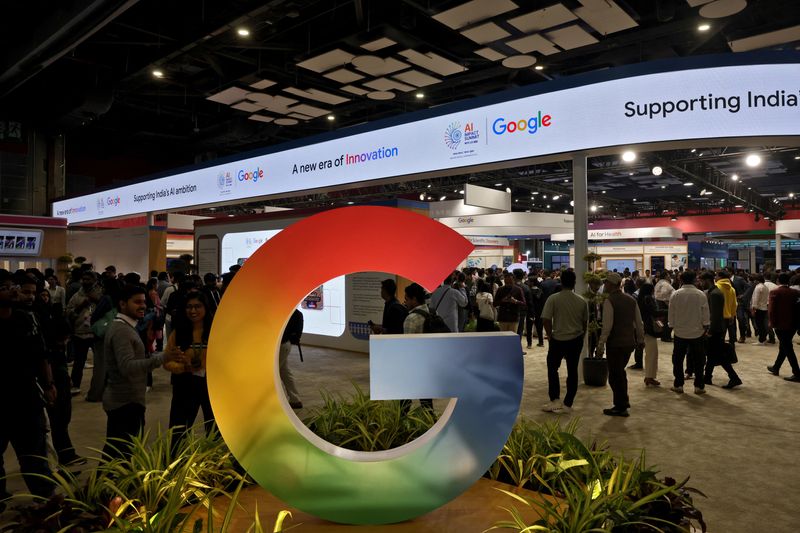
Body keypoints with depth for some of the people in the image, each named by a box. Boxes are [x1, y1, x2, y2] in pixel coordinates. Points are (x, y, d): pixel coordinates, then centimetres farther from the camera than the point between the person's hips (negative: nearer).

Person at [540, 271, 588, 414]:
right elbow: (585, 322, 6)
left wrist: (550, 335, -2)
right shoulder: (581, 301, -1)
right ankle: (567, 404, 14)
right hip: (576, 340, 3)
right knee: (572, 371, 10)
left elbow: (546, 319, -16)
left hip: (558, 339, -3)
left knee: (552, 368, 13)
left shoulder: (553, 299, -12)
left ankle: (555, 401, 6)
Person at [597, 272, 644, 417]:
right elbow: (639, 322, 11)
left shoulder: (609, 301, -14)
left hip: (615, 343, -7)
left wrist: (601, 345, -14)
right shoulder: (631, 299, 7)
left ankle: (620, 407, 12)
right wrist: (640, 339, 22)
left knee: (615, 374, 5)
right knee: (620, 371, 23)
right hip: (630, 341, 7)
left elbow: (607, 326, -18)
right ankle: (623, 401, 33)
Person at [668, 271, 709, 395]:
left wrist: (672, 326, 9)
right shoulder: (701, 295, -8)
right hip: (697, 332, 0)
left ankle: (678, 385, 14)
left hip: (680, 332, 0)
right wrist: (706, 327, 8)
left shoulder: (675, 294, -7)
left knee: (678, 359, 10)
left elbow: (671, 313, -2)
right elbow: (705, 314, -4)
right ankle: (699, 386, 12)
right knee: (698, 360, 9)